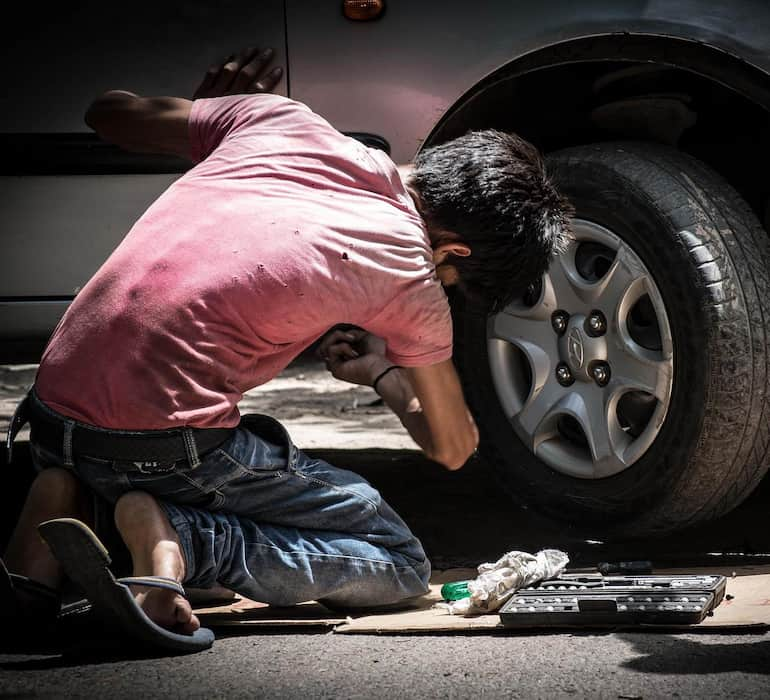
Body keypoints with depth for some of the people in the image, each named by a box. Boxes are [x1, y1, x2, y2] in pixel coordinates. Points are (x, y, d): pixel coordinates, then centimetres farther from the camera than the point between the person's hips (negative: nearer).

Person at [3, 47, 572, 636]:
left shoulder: (281, 120, 8)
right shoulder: (410, 279, -1)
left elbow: (110, 113, 24)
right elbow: (453, 448, 16)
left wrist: (210, 111, 42)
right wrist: (383, 373, 36)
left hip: (52, 408, 6)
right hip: (164, 445, -6)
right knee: (400, 564, 6)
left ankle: (68, 505, 7)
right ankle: (179, 539, -14)